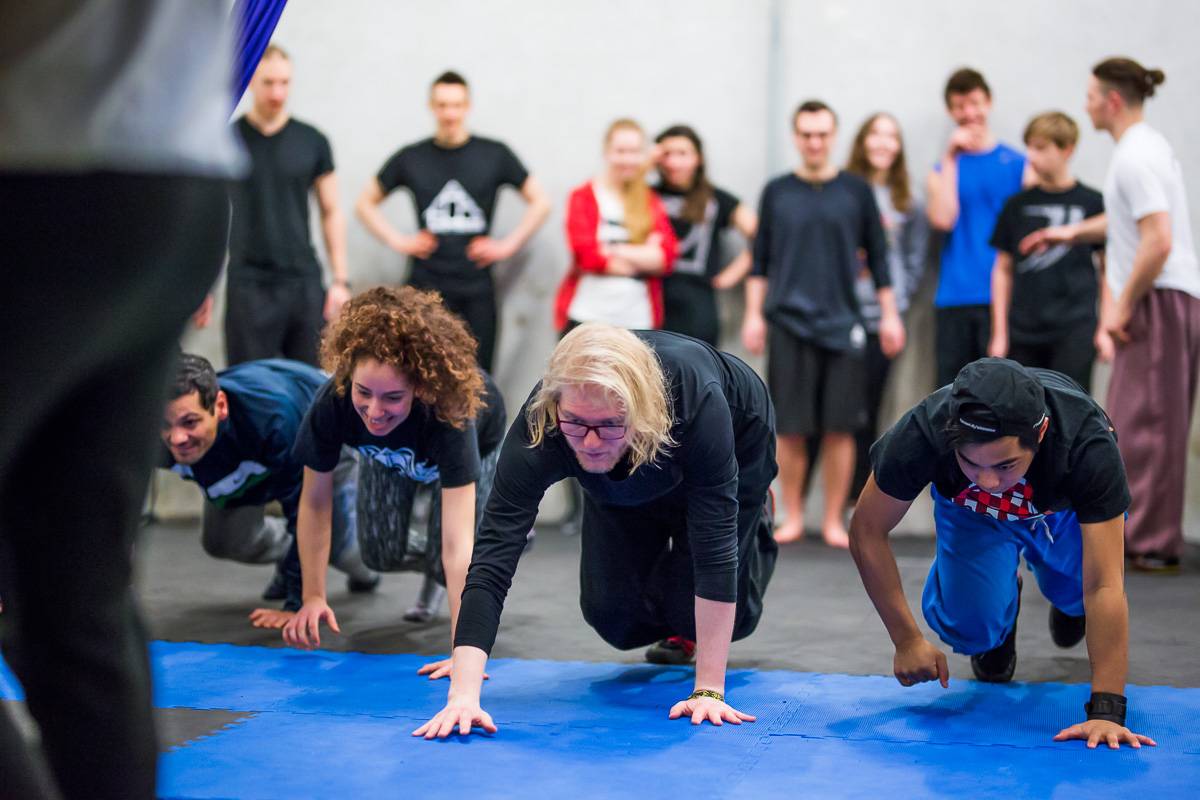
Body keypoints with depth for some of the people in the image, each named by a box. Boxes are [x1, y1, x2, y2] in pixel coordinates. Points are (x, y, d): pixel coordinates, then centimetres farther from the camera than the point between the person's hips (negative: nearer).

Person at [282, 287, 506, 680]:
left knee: (444, 566, -10)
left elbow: (457, 545, -52)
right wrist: (313, 597, -22)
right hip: (388, 455, 3)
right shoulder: (332, 402, -41)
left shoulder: (450, 411, -49)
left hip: (475, 444, -3)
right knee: (381, 555, -3)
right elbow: (315, 501, -22)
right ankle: (428, 561, 31)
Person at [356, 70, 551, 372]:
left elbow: (540, 203, 11)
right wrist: (397, 241, 4)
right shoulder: (411, 158, 7)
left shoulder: (494, 154, 5)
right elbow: (366, 203, 17)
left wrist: (509, 245, 1)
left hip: (477, 289, 0)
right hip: (426, 287, 0)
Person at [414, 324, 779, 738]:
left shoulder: (699, 401, -46)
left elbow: (715, 548, -42)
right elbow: (493, 555, -44)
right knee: (611, 613, -6)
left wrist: (709, 690, -41)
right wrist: (463, 694, -54)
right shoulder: (538, 425, -40)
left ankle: (754, 523, 23)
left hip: (735, 446, -2)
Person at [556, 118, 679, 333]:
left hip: (637, 322, 2)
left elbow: (667, 255, -1)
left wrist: (615, 251, -12)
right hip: (587, 317, -2)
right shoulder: (584, 197, 3)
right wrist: (645, 258, -7)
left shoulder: (651, 202, 12)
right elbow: (586, 254, -9)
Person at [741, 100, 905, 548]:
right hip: (788, 324, 0)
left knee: (839, 429, 0)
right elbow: (761, 259, 9)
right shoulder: (776, 192, 6)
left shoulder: (857, 191, 5)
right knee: (791, 428, 1)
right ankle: (792, 518, 12)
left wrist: (889, 314, 4)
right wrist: (754, 314, 2)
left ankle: (833, 521, 10)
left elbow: (877, 257, 8)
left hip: (842, 324, 0)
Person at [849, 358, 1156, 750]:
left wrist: (1106, 712, -48)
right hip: (970, 513, -1)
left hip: (1065, 506, 1)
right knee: (972, 626, -18)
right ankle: (1002, 612, 19)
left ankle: (1069, 596, 27)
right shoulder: (922, 434, -41)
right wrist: (908, 640, -28)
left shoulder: (1089, 446, -44)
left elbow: (1105, 587, -43)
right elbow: (866, 533, -25)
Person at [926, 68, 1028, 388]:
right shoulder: (941, 168, 12)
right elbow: (943, 219, -6)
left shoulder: (1018, 164, 5)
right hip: (953, 299, 2)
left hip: (1000, 298, -2)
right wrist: (950, 159, -5)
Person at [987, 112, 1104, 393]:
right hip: (1024, 333, 3)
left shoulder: (1091, 203, 0)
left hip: (1074, 331, -3)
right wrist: (999, 333, 7)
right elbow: (1003, 270, 11)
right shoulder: (1018, 205, 8)